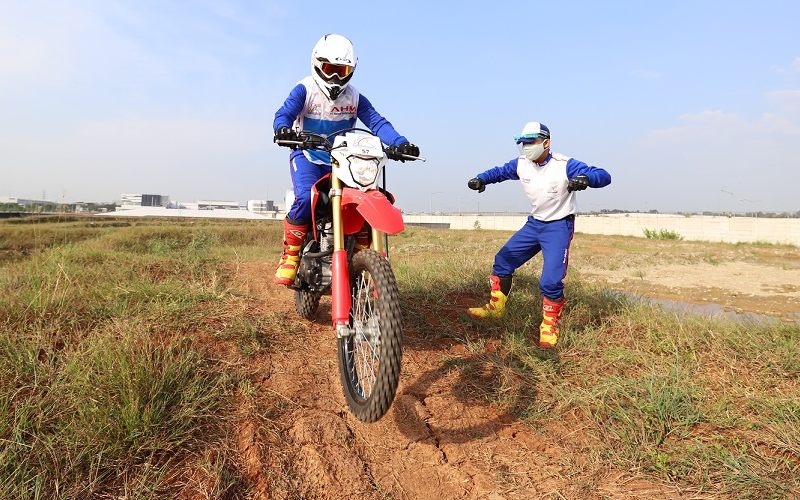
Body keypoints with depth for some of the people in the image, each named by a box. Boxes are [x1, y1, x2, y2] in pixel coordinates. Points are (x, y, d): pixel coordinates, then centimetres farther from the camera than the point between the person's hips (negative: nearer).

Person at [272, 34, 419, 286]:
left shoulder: (355, 97, 4)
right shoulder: (305, 89, -5)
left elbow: (377, 121, -8)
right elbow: (284, 113, -19)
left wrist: (399, 142, -26)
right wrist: (283, 129, -45)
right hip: (307, 156, -3)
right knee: (306, 198, -31)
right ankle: (290, 256, -14)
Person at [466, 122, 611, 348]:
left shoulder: (564, 165, -20)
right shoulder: (521, 164, -3)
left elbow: (604, 176, -23)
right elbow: (499, 171, 14)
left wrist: (585, 179, -46)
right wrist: (481, 179, -8)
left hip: (559, 227, -6)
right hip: (534, 224, 6)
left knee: (551, 281, -14)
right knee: (502, 261, 6)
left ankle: (550, 326, 10)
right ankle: (495, 308, 23)